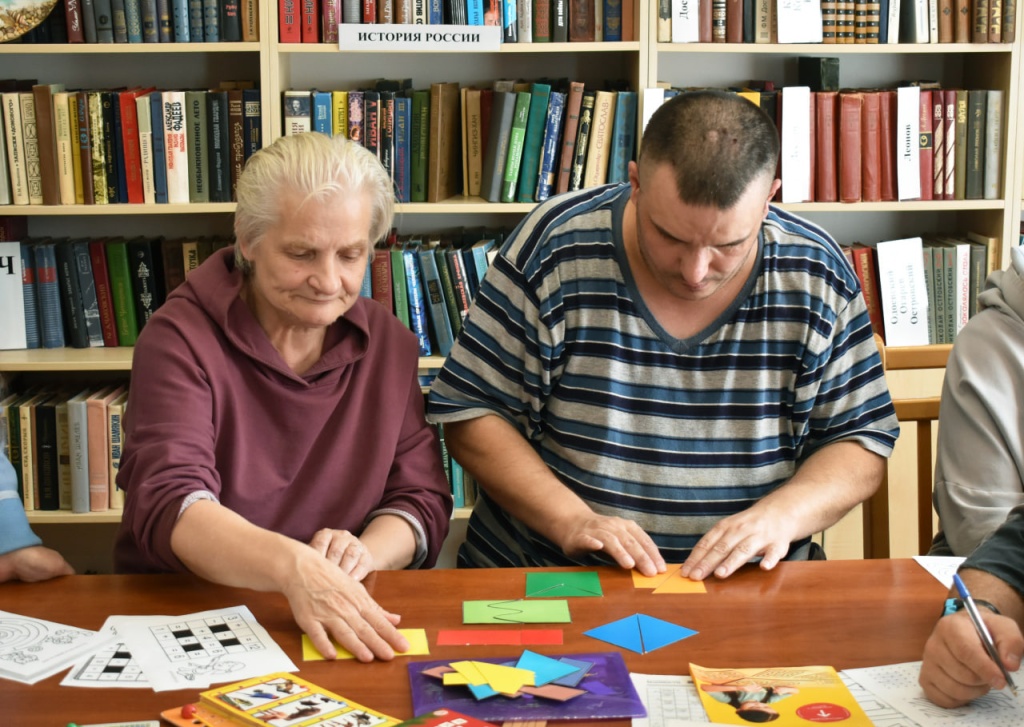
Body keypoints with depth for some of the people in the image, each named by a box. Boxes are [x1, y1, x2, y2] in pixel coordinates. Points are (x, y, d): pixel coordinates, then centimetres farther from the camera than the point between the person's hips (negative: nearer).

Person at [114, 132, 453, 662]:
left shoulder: (390, 344, 6)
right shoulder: (181, 338, -9)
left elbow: (422, 497, 7)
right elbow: (168, 506, -22)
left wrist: (364, 551, -17)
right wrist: (292, 566, -40)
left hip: (348, 624, 3)